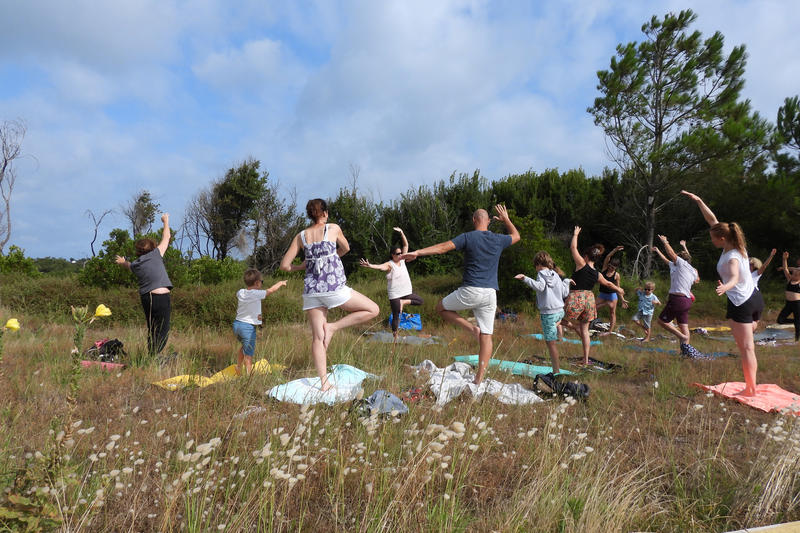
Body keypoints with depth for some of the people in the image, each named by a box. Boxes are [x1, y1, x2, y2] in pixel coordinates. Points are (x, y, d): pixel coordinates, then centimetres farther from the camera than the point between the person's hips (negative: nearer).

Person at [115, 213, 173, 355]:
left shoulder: (135, 265, 11)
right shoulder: (155, 255, -2)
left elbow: (129, 265, 38)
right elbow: (166, 237, 9)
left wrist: (123, 262, 61)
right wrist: (166, 221, 26)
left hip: (145, 298, 6)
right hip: (161, 297, -6)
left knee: (152, 330, 18)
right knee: (162, 331, -6)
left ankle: (151, 355, 22)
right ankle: (153, 356, -16)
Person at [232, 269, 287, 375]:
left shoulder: (240, 292, 3)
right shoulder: (256, 294, -15)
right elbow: (270, 290, -2)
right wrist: (281, 283, 13)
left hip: (237, 324, 7)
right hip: (248, 327, -7)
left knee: (244, 346, 30)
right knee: (249, 353, 0)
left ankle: (238, 366, 35)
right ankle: (249, 374, 2)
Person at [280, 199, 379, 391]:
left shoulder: (300, 236, 9)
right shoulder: (333, 228, 1)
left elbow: (284, 265, 8)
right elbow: (345, 248, 20)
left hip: (311, 289, 5)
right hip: (334, 287, -5)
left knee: (318, 338, 7)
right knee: (373, 310, 8)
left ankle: (323, 383, 7)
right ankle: (333, 327, 1)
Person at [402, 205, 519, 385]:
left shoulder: (468, 237, -3)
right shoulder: (498, 240, 9)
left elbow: (444, 247, -14)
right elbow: (516, 236, 31)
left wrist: (418, 252, -17)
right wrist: (506, 220, 41)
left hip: (470, 291, -4)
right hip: (490, 294, 4)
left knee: (441, 307, 19)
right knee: (486, 336, 6)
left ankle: (472, 328, 1)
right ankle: (479, 378, 3)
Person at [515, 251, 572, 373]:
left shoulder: (541, 273, -7)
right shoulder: (556, 275, 10)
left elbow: (540, 286, -27)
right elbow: (564, 294, 15)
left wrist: (525, 279, -30)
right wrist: (566, 282, 32)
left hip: (548, 313, -7)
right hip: (560, 311, 7)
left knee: (550, 342, -2)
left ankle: (556, 371, 1)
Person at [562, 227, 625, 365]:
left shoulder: (582, 265, -9)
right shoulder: (597, 274, 6)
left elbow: (573, 248, -4)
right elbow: (608, 284, 23)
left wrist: (575, 234, 11)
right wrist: (619, 290, 42)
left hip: (575, 299, -6)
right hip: (589, 299, 6)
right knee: (585, 329, 13)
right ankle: (586, 360, 15)